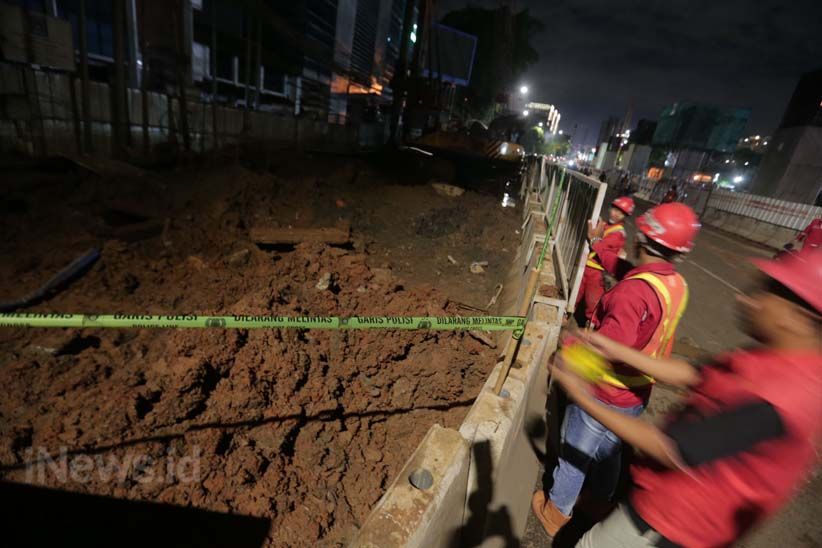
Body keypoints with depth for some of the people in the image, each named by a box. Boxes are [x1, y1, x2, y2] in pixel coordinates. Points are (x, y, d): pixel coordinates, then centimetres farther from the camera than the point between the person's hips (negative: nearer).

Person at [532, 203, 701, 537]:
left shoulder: (633, 290, -32)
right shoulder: (676, 284, -6)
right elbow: (627, 271, 12)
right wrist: (598, 246, 22)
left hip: (603, 395, -7)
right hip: (637, 395, 7)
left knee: (574, 456, 15)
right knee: (610, 452, 30)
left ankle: (556, 512, 38)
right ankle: (603, 502, 54)